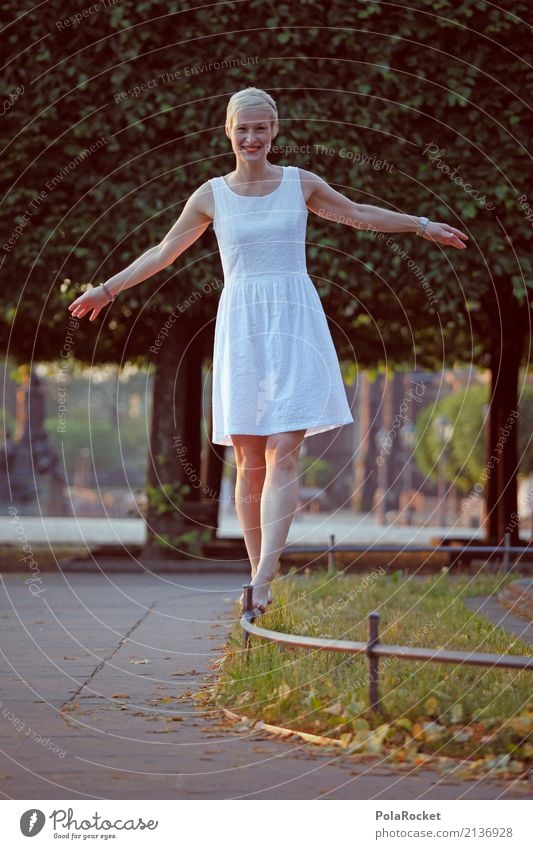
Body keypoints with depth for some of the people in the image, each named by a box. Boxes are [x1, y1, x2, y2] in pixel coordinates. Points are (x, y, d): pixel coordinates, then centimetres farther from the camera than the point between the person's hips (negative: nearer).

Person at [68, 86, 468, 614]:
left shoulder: (300, 184, 5)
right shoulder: (211, 196, 5)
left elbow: (359, 215, 19)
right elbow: (164, 251, 16)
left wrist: (423, 225, 20)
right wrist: (107, 289, 17)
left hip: (295, 326, -1)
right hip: (241, 327, 1)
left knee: (283, 451, -12)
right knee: (248, 460, 0)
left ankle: (264, 576, -20)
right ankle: (257, 571, 8)